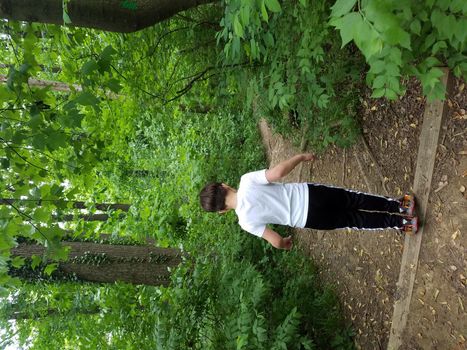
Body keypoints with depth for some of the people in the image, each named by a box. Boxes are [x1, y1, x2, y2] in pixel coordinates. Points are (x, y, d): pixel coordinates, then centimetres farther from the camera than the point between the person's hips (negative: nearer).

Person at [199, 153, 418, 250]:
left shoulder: (246, 221, -10)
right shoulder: (247, 180, -8)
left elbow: (276, 241, -11)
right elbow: (278, 172, -21)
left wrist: (286, 244, 14)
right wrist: (301, 157, -3)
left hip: (310, 219, -2)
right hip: (309, 193, 2)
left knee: (355, 220, 20)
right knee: (355, 199, 24)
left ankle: (401, 222, 21)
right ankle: (400, 205, 27)